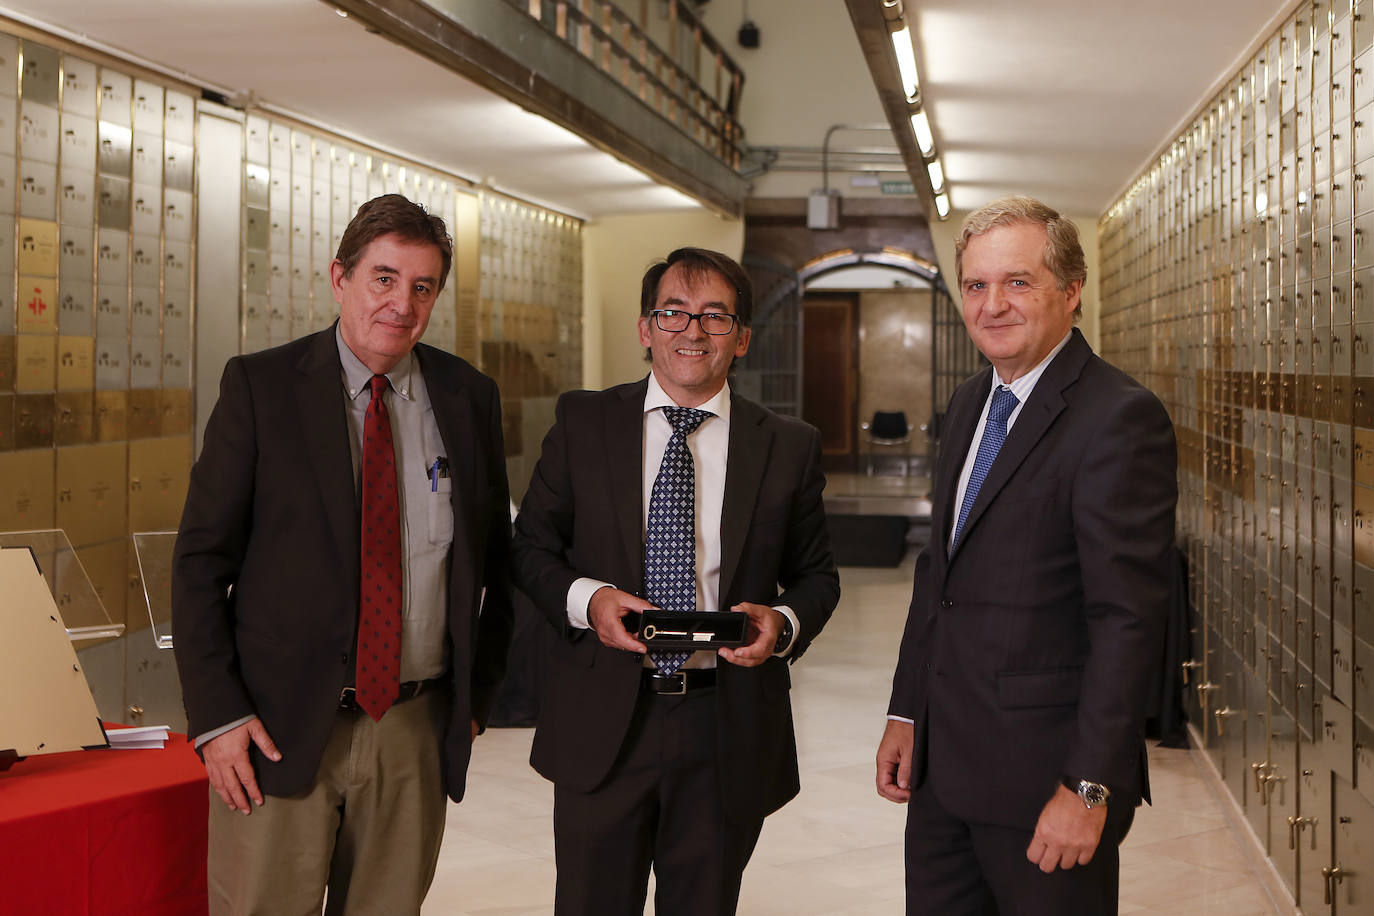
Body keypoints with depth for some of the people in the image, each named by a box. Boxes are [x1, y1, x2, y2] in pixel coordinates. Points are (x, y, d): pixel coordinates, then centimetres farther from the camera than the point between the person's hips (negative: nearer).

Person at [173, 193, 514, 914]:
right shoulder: (260, 385, -2)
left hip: (417, 733, 3)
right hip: (280, 727, -2)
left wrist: (476, 695, 9)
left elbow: (498, 559, 13)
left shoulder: (469, 397, 6)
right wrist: (217, 714, -9)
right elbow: (201, 559, -3)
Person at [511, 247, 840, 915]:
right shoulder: (582, 423, 3)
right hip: (602, 722, 0)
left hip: (728, 731, 1)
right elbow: (531, 547, 6)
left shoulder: (790, 447, 4)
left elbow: (816, 574, 11)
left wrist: (784, 622, -11)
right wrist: (584, 598, -14)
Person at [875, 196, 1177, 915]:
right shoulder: (969, 404, 12)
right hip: (940, 762, 7)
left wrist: (1089, 786, -21)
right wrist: (905, 712, 12)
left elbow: (1128, 618, -19)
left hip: (1042, 774, -7)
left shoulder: (1120, 417, -15)